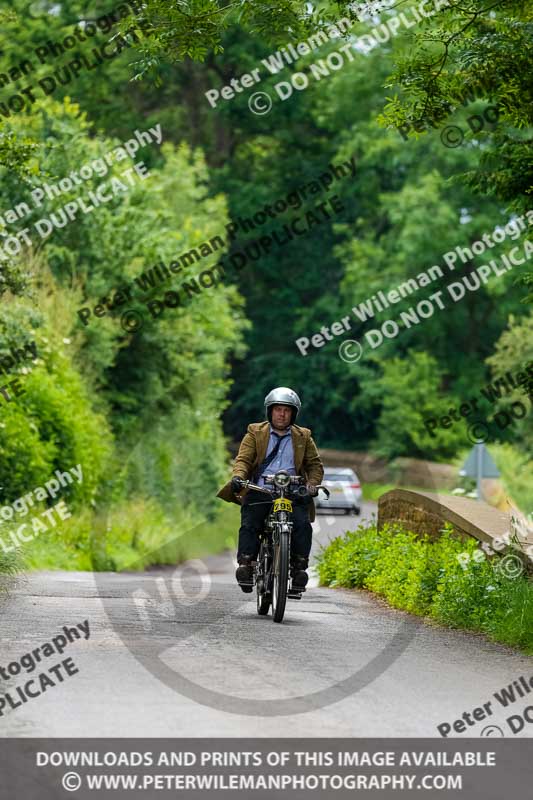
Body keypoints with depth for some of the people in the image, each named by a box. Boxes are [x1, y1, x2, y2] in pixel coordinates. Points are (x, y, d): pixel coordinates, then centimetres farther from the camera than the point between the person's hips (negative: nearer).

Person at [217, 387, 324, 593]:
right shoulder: (255, 433, 12)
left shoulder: (303, 437, 16)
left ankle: (299, 567, -18)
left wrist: (312, 484, -4)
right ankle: (245, 566, -22)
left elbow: (315, 464, 16)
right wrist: (238, 476, -17)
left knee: (303, 525, -24)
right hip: (259, 492, 0)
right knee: (249, 525, -23)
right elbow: (243, 459, 4)